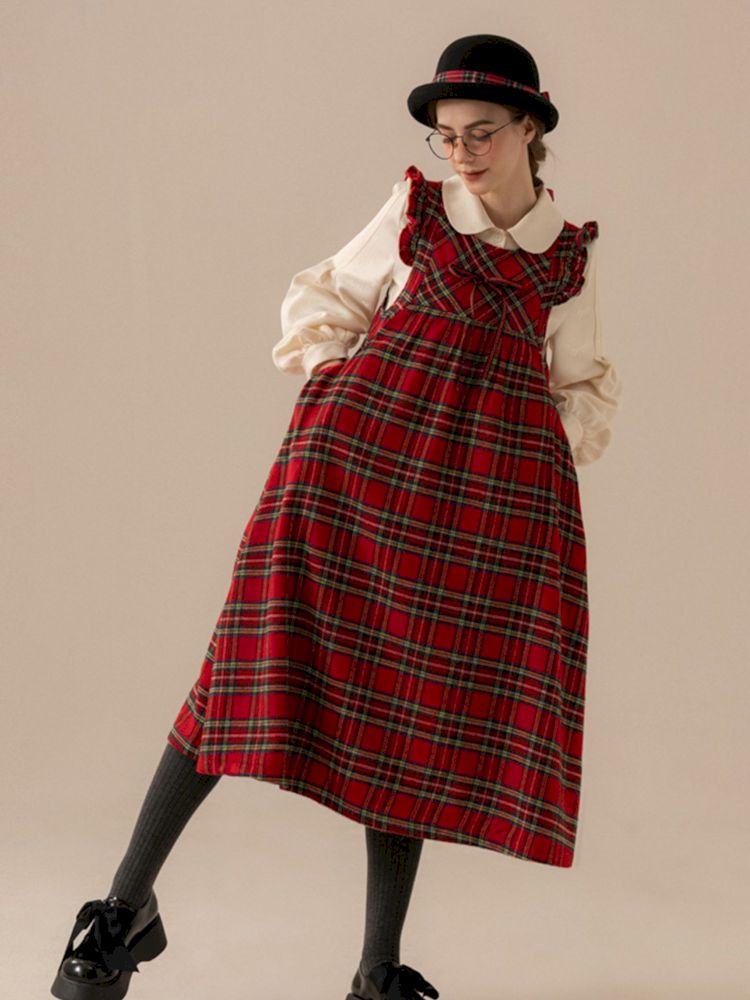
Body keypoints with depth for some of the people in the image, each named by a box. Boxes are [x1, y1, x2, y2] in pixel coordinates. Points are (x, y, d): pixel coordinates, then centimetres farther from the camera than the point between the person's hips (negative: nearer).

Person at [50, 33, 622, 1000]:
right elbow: (322, 300, 17)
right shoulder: (415, 208, 12)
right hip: (362, 439, -2)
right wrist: (343, 392, 1)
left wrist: (557, 441, 6)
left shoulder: (573, 254, 15)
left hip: (493, 475, 2)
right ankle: (129, 899, -9)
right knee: (281, 645, -15)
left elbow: (585, 387, 24)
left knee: (424, 695, 0)